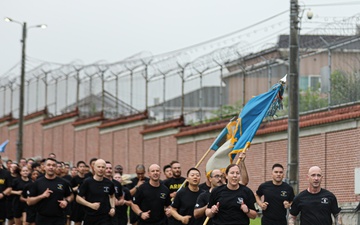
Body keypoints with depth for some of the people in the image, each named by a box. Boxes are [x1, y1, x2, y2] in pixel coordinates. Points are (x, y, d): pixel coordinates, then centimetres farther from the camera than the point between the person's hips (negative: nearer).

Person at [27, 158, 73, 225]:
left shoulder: (63, 182, 4)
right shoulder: (37, 183, 1)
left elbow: (70, 196, 18)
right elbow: (29, 201, 1)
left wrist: (66, 201, -5)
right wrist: (42, 196, -15)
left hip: (59, 219, 0)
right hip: (42, 219, 0)